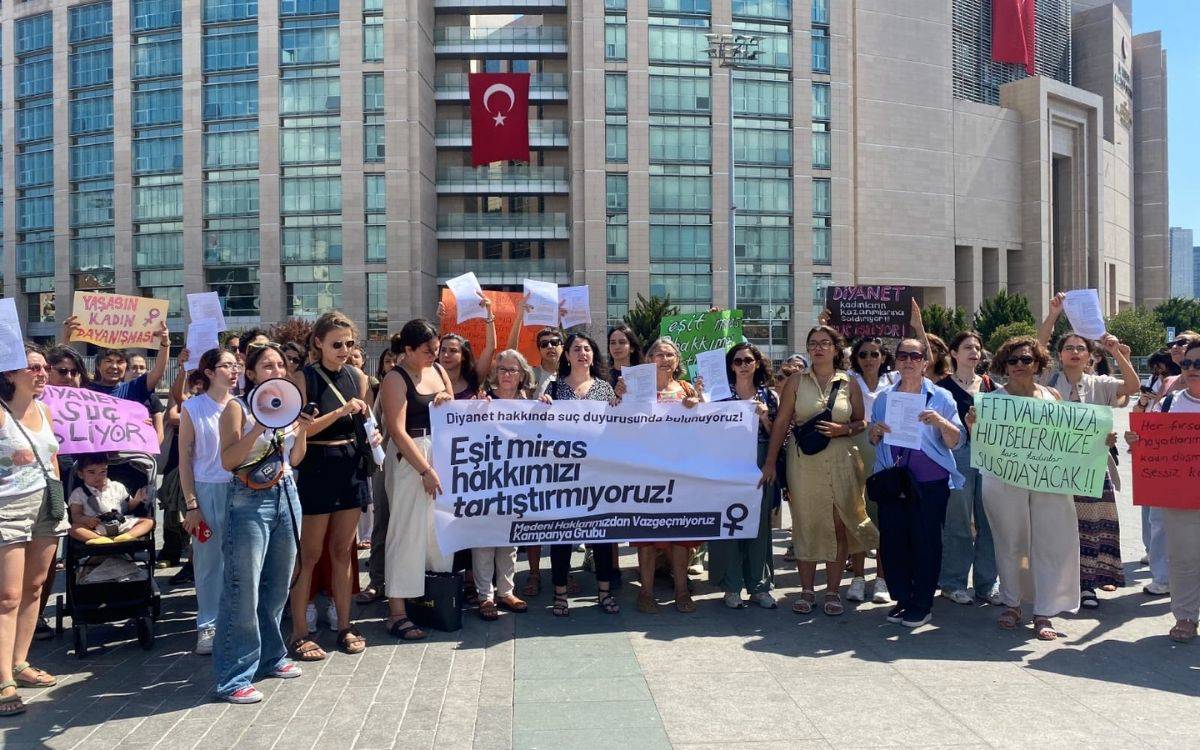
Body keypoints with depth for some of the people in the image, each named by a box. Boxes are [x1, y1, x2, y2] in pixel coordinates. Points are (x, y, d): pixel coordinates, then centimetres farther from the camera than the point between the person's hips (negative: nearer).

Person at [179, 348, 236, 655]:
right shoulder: (193, 408, 0)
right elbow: (185, 458, 0)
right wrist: (191, 505, -4)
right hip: (208, 491, -2)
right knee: (209, 559, 4)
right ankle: (207, 625, 16)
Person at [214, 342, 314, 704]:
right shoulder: (237, 408, -6)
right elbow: (228, 461, -14)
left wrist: (302, 432, -2)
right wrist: (259, 428, -22)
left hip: (286, 497, 6)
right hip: (249, 501, -6)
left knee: (278, 586, 15)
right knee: (244, 591, -5)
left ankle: (270, 656, 30)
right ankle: (235, 677, 3)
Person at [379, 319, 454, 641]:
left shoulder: (438, 370, 11)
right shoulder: (396, 380, -9)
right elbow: (398, 432, -16)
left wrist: (448, 401, -2)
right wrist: (426, 470, -18)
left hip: (442, 454, 7)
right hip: (410, 458, -7)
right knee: (408, 532, -5)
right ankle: (397, 612, 0)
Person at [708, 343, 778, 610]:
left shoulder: (768, 395, 9)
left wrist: (764, 417, -9)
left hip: (760, 465, 2)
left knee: (759, 523, 5)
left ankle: (759, 585, 16)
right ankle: (732, 586, 8)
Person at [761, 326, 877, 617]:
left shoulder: (849, 383, 6)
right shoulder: (796, 381, 4)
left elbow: (862, 422, 11)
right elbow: (781, 422, 2)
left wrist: (843, 429, -11)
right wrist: (770, 461, -3)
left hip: (841, 461, 1)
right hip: (804, 460, 0)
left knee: (838, 525, 3)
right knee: (805, 524, 3)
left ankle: (833, 590, 14)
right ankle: (807, 591, 14)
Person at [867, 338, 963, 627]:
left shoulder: (940, 397, 1)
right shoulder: (884, 398, 11)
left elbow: (955, 441, -4)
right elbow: (873, 441, 17)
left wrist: (940, 422, -22)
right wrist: (875, 432, -5)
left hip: (930, 482, -3)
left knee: (926, 541, 2)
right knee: (892, 541, 5)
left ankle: (922, 604, 14)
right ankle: (902, 599, 19)